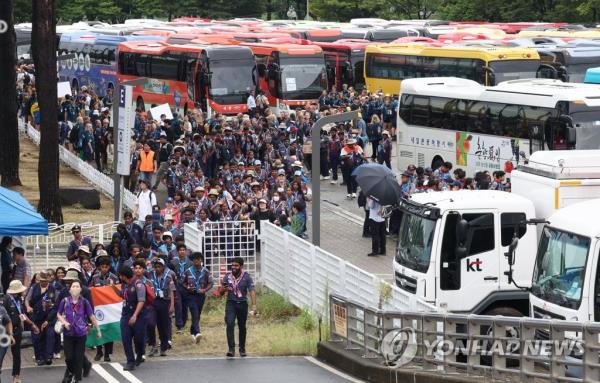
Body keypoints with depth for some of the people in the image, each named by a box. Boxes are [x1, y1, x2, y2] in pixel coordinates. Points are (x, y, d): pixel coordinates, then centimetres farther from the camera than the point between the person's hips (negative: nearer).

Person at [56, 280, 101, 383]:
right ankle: (69, 373, 30)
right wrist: (64, 322, -7)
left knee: (78, 356, 4)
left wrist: (98, 330, 4)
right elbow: (59, 314, 11)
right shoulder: (65, 301, -5)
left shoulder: (84, 302, -7)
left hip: (81, 333, -1)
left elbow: (92, 317, 0)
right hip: (68, 333, 1)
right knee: (69, 357, 1)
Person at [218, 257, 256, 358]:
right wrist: (224, 289, -16)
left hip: (242, 304, 0)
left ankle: (242, 349, 26)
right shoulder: (227, 276, 3)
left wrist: (254, 305, -23)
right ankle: (231, 349, -22)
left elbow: (252, 291, -11)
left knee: (242, 327, 10)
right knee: (230, 324, -17)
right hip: (231, 304, 0)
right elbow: (221, 292, 9)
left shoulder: (246, 277, -3)